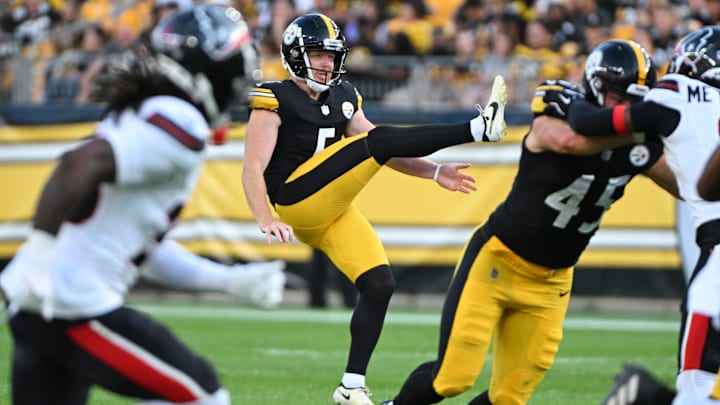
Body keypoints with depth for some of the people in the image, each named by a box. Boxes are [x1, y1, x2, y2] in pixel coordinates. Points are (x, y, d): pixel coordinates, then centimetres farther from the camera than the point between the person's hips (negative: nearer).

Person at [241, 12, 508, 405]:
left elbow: (384, 156, 17)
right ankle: (479, 128, -27)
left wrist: (434, 171, 4)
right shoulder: (274, 100, -4)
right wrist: (267, 222, -28)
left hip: (332, 211, 7)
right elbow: (253, 170, -13)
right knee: (378, 140, -19)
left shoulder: (343, 98, 17)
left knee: (379, 284, -7)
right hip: (296, 200, -7)